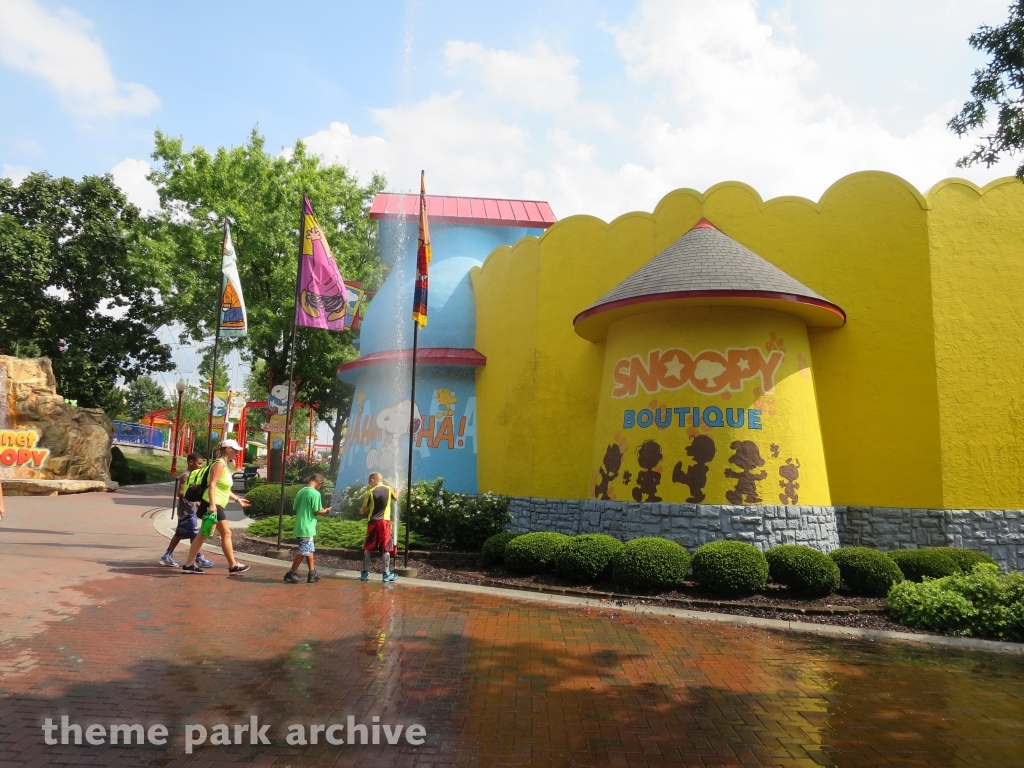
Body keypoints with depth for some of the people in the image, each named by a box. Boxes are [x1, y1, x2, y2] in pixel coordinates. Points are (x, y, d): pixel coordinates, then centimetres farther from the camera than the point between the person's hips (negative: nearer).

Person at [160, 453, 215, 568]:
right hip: (186, 510, -9)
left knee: (179, 534, 13)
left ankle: (167, 556, 19)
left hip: (191, 509, 9)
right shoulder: (186, 475, -15)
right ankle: (199, 559, 1)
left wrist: (197, 503, 14)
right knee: (195, 534, -5)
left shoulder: (194, 474, 14)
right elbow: (180, 493, -21)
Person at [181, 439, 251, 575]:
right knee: (226, 533, -5)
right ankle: (233, 566, 1)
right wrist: (212, 505, -31)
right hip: (213, 504, -10)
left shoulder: (225, 465, 17)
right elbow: (212, 485, -24)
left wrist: (237, 499, 26)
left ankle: (189, 564, 16)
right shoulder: (219, 464, -14)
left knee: (203, 534, 11)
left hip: (216, 505, 10)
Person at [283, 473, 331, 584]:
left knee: (310, 550, 16)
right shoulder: (316, 493, -14)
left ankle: (312, 574, 21)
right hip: (307, 527, -9)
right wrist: (325, 511, 7)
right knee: (303, 552, 1)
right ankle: (291, 574, 7)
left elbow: (294, 509, 12)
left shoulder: (300, 492, 8)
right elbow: (316, 511, -12)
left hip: (300, 526, 9)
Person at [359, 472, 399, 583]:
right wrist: (397, 491, 46)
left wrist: (362, 511, 22)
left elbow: (365, 509, -1)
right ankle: (387, 573, 3)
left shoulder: (370, 492, -4)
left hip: (373, 522, 0)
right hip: (385, 521, 0)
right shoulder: (389, 490, 2)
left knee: (367, 548, 11)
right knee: (386, 548, 3)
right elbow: (396, 497, 24)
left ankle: (365, 572, 15)